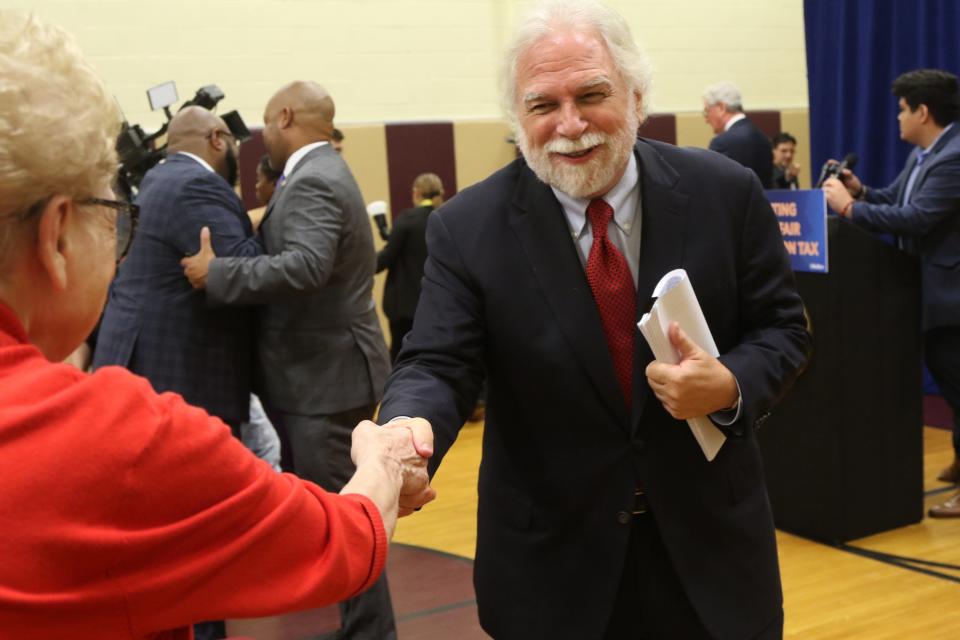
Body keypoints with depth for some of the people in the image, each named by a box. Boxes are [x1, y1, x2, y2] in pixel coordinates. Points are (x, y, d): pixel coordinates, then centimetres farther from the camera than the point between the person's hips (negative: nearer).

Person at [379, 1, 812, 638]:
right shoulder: (469, 228, -9)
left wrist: (730, 386, -21)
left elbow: (783, 329, 1)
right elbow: (437, 365, -14)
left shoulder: (725, 193, -7)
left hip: (709, 538, 1)